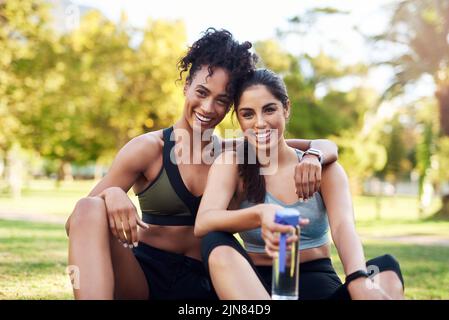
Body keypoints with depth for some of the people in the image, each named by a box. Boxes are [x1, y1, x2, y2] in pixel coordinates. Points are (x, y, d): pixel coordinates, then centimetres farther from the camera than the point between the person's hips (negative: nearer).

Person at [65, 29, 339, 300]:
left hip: (203, 282, 2)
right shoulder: (149, 149, -3)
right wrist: (111, 195, -29)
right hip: (141, 276, -2)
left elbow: (326, 146, 10)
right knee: (90, 210, -32)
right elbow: (77, 223, -6)